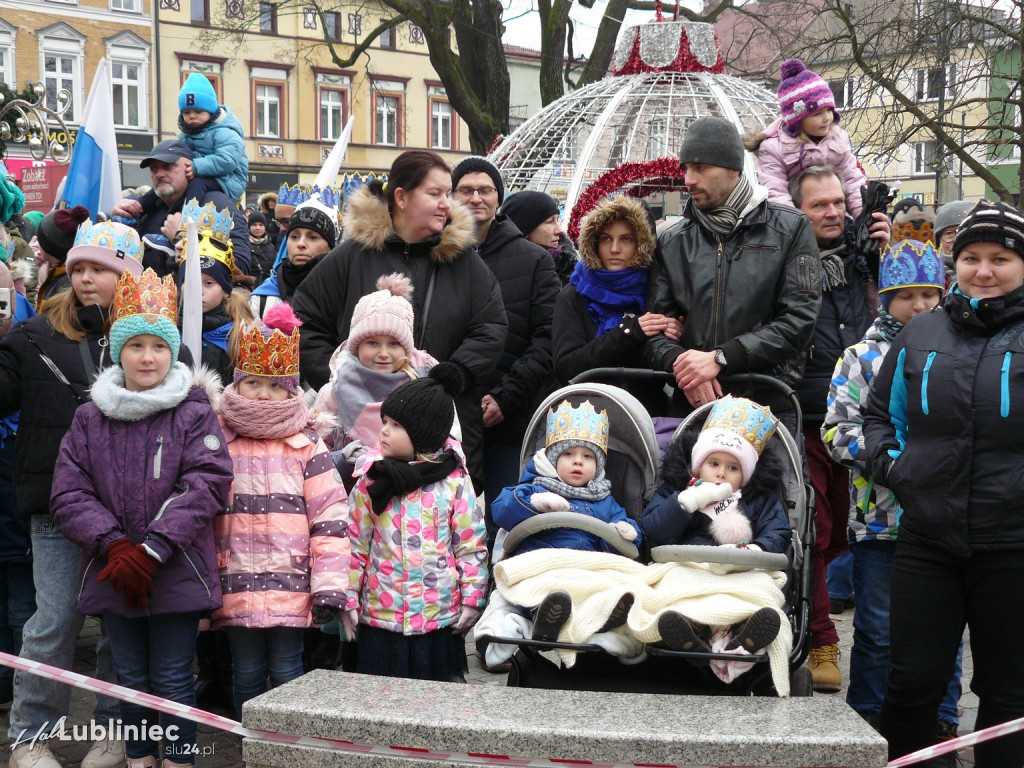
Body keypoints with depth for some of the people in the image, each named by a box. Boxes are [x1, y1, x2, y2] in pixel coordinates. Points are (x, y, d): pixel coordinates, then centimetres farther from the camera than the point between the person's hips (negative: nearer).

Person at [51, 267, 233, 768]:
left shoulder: (194, 413, -3)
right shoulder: (90, 419, 5)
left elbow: (208, 484, -12)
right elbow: (69, 493, 0)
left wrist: (152, 550, -18)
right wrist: (113, 546, -15)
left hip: (177, 573, -3)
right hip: (113, 574, 3)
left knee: (173, 680, 4)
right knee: (131, 679, 14)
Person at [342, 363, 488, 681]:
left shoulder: (454, 482, -4)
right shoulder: (371, 481, 0)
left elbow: (472, 545, 0)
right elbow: (355, 543, 4)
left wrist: (472, 599, -2)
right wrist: (348, 600, 3)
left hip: (441, 615, -1)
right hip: (380, 615, 1)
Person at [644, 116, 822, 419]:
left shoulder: (790, 229, 3)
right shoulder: (672, 241, 12)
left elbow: (799, 318, -8)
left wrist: (720, 358, -16)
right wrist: (679, 361, -17)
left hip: (769, 404, -2)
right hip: (691, 406, 2)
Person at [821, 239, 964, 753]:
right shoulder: (863, 356, 5)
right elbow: (837, 429, -2)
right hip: (880, 514, -2)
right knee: (877, 629, 6)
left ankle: (942, 722, 22)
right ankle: (868, 722, 18)